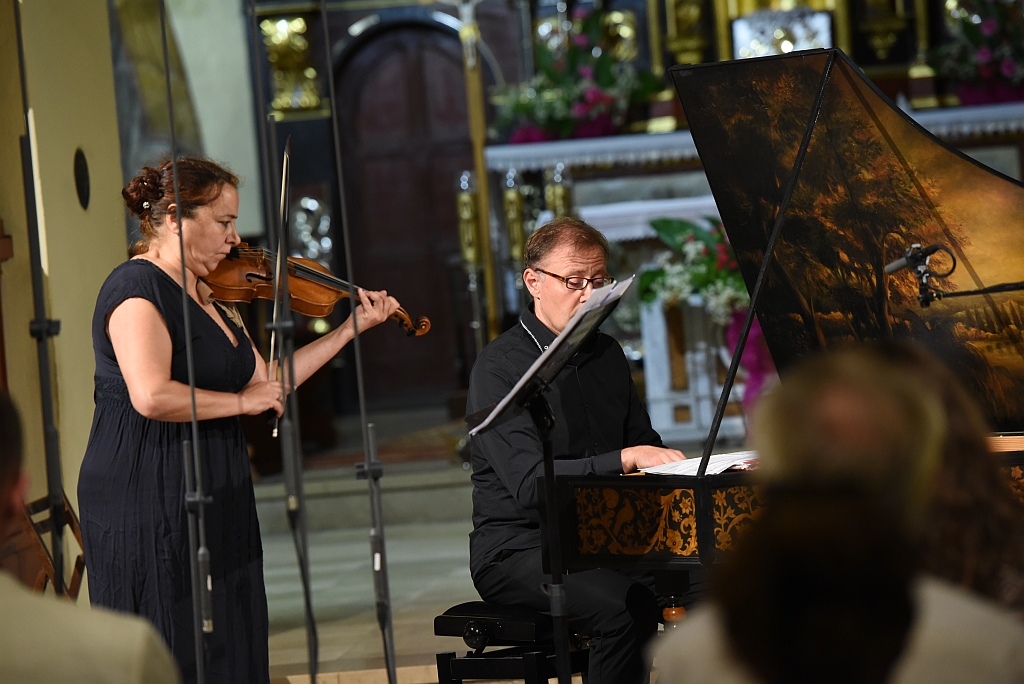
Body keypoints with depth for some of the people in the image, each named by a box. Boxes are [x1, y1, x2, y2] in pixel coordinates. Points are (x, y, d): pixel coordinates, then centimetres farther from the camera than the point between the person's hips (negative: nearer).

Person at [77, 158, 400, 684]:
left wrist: (352, 328, 16)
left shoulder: (205, 294, 16)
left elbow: (267, 381, 17)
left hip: (215, 501, 9)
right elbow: (152, 396, -28)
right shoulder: (137, 289, -14)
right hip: (149, 504, -9)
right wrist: (241, 401, -15)